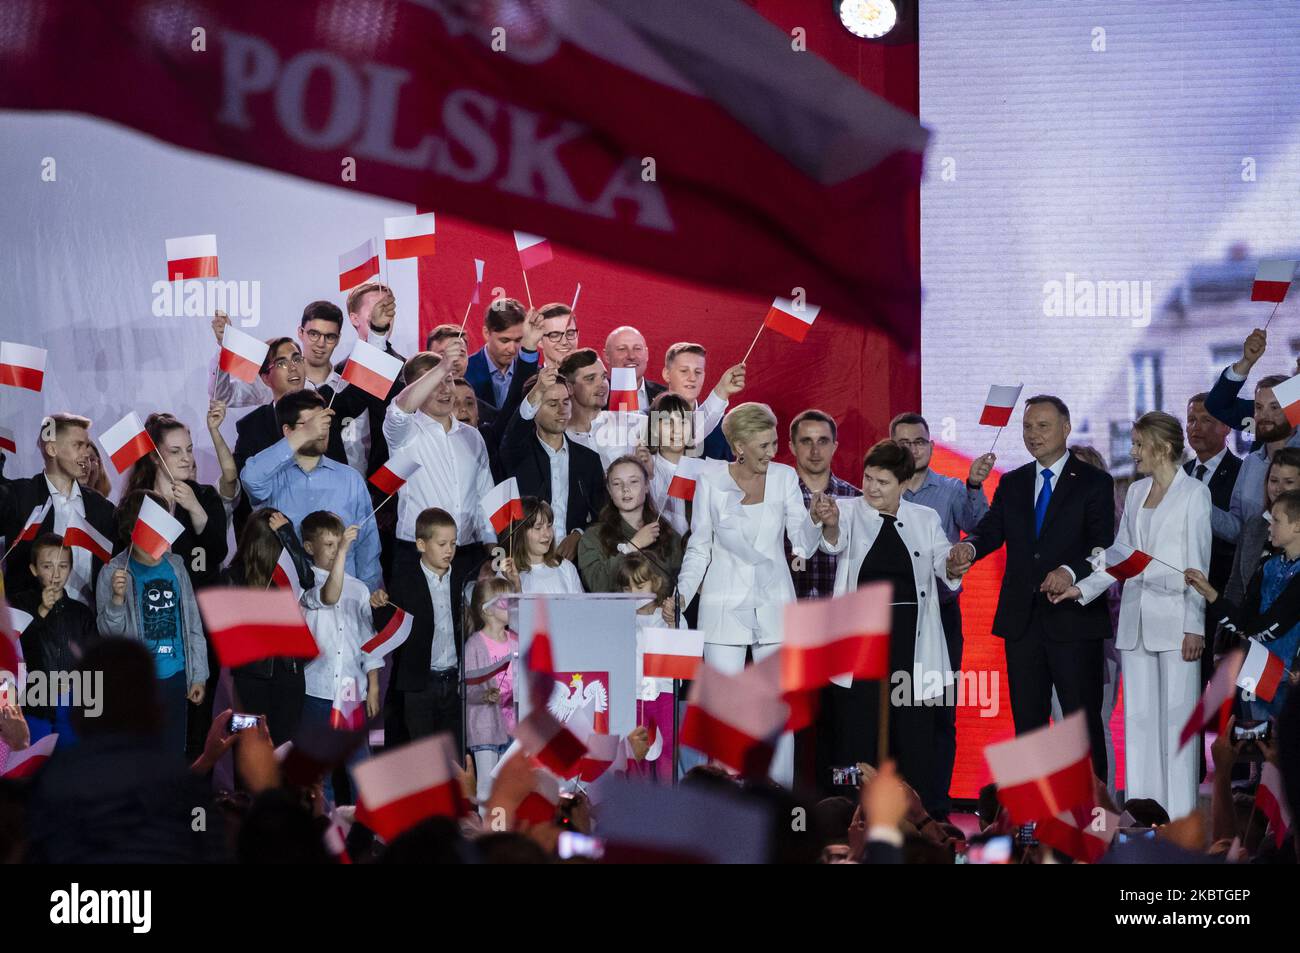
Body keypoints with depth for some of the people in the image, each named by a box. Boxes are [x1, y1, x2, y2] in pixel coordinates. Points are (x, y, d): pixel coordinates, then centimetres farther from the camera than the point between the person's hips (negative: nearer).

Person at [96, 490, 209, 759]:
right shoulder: (114, 573, -8)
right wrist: (117, 598, -29)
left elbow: (192, 622, 11)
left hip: (175, 678, 4)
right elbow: (108, 631, -11)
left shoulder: (174, 565, 5)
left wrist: (199, 675, 10)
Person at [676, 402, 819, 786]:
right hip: (725, 606, -1)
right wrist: (679, 599, -1)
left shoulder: (785, 477, 2)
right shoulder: (710, 483, -1)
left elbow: (803, 544, -3)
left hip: (775, 604, 1)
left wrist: (819, 523, -24)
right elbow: (699, 549, 6)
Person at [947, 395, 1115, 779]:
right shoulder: (1011, 484, 14)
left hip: (1073, 619, -5)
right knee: (1027, 720, 9)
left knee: (1084, 719, -2)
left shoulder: (1094, 483, 0)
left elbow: (1104, 547, -10)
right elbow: (992, 529, 0)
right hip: (1022, 619, 5)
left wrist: (1071, 571, -29)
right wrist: (969, 547, -24)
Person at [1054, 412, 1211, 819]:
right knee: (1138, 717, 5)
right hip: (1136, 618, 6)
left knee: (1177, 717, -5)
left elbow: (1198, 564, -6)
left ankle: (1180, 819, -3)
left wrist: (1195, 626, -10)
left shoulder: (1194, 494, -3)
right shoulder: (1135, 492, 15)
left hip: (1176, 619, -6)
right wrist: (1084, 588, 4)